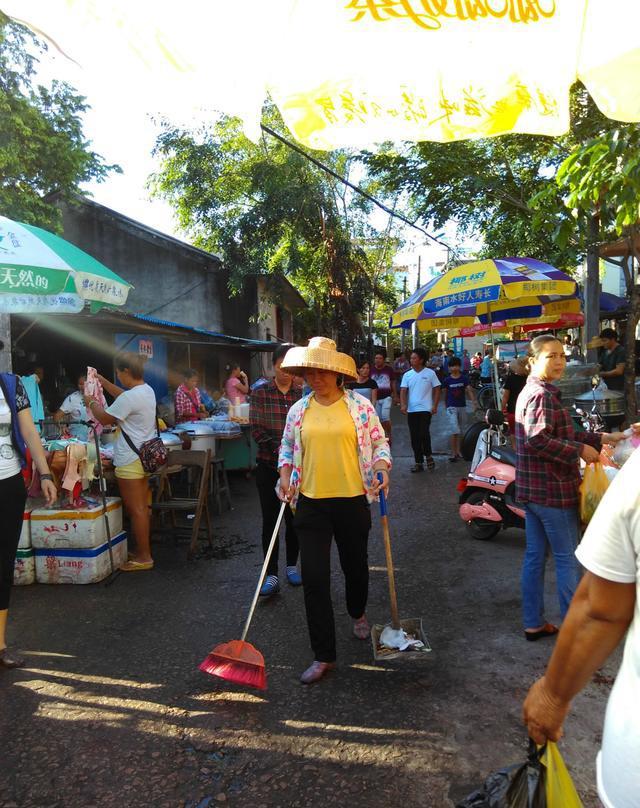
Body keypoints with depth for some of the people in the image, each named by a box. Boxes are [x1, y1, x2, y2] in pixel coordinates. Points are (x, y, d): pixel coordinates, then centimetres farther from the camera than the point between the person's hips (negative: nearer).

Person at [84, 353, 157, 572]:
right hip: (144, 455, 10)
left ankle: (144, 557, 7)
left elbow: (105, 419, -10)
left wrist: (92, 403, 8)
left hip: (130, 460, -10)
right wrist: (104, 382, 29)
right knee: (141, 507, 17)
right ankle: (142, 550, 27)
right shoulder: (147, 390, 7)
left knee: (135, 509, -1)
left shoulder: (130, 398, -22)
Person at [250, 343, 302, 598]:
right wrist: (279, 448, -20)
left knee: (294, 518, 12)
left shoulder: (303, 394, -1)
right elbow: (257, 429, -9)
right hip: (268, 466, -1)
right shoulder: (260, 393, -3)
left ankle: (292, 566, 29)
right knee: (270, 519, 2)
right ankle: (271, 575, 11)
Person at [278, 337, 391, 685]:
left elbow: (379, 442, 3)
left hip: (352, 500, -1)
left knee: (355, 566, 19)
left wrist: (381, 469, -16)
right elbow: (287, 446, 14)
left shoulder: (360, 406, -4)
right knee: (314, 579, -2)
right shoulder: (298, 410, 3)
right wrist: (285, 476, -2)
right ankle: (323, 655, 12)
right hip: (310, 503, 1)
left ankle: (358, 614, 52)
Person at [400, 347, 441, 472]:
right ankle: (418, 463, 14)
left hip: (425, 409, -4)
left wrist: (435, 406, -6)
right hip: (411, 410, 4)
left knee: (423, 433, -15)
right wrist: (403, 404, -15)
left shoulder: (430, 373, 0)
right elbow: (403, 391, 2)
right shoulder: (407, 375, 7)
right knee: (414, 437, 5)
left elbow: (437, 390, 3)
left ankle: (428, 455, 10)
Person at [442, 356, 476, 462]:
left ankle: (458, 451, 23)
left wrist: (473, 400, -26)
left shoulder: (464, 378, 0)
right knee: (455, 431, -10)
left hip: (462, 406, 3)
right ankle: (453, 453, -3)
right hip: (451, 407, -3)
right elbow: (444, 392, 7)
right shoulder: (447, 380, -2)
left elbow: (469, 389, -9)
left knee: (459, 431, 12)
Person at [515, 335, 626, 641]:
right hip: (553, 490, -10)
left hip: (532, 490, 10)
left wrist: (602, 438, 15)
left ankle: (534, 623, 25)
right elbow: (539, 440, -28)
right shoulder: (543, 395, -17)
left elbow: (561, 435, 18)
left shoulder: (531, 392, 15)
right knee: (567, 558, 4)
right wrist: (580, 450, -18)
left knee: (534, 556, 14)